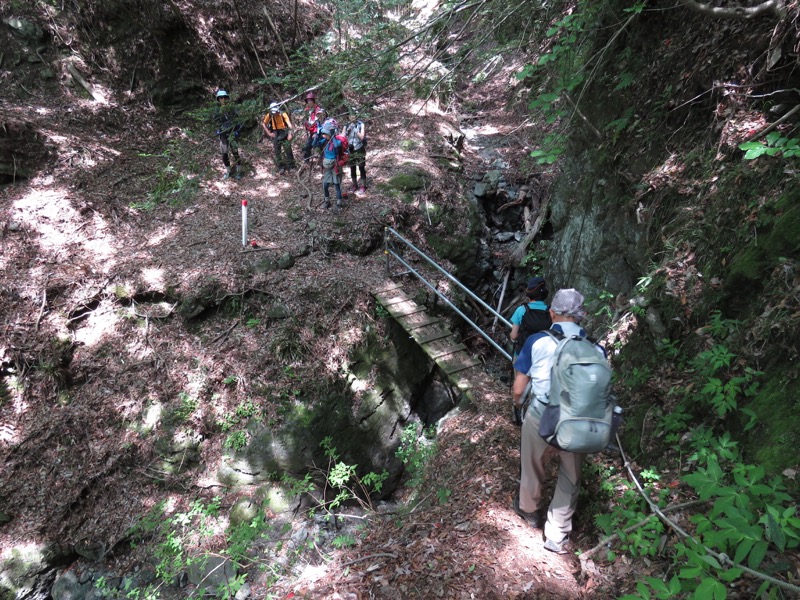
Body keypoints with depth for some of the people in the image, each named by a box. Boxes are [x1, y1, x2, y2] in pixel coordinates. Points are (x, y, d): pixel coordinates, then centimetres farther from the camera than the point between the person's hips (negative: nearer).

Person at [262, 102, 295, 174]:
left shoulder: (283, 114, -15)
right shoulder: (269, 115, -8)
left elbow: (289, 124, -22)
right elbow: (263, 124, 5)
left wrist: (290, 134, -34)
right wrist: (268, 133, -2)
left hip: (284, 134, -2)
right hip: (276, 135, 2)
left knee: (288, 150, -4)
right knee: (277, 152, 1)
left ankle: (291, 166, 9)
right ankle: (281, 168, 7)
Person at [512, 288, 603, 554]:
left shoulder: (537, 342, -13)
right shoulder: (596, 350, -6)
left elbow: (518, 388, -8)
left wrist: (517, 403, 15)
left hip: (541, 420, -1)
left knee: (532, 470, 26)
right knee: (569, 482, 23)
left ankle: (529, 510, 52)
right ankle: (556, 538, 34)